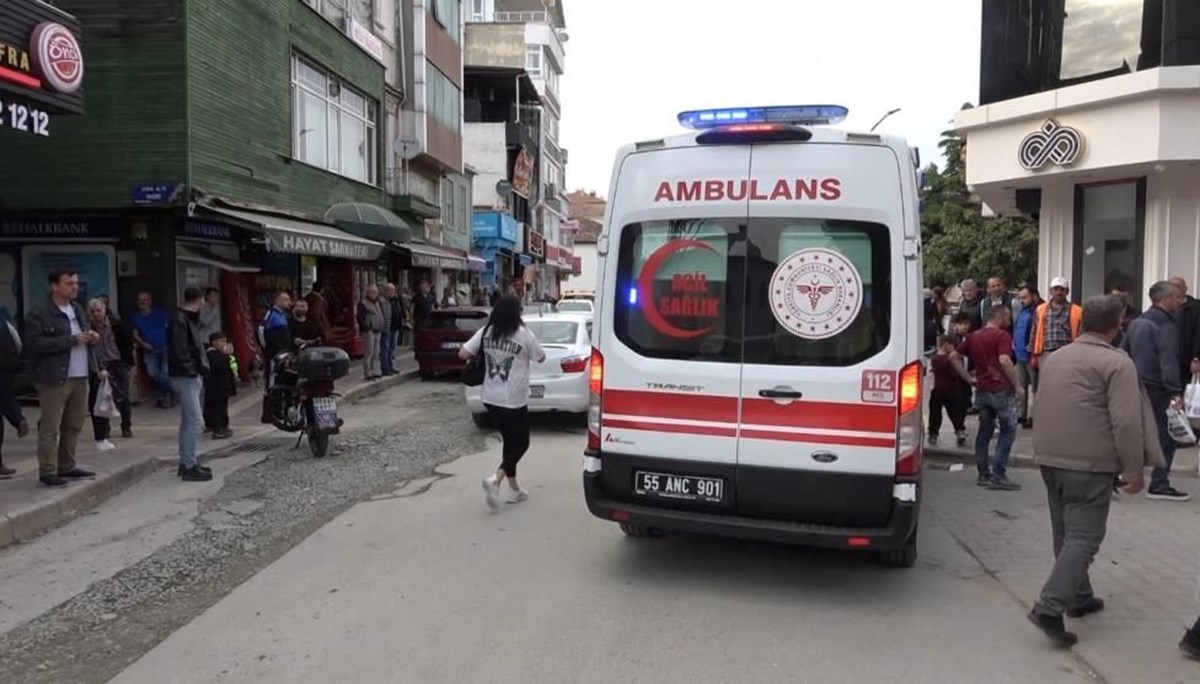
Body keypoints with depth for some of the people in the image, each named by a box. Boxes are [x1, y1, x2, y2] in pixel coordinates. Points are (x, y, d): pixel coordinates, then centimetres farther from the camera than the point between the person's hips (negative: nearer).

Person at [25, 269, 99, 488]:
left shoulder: (78, 310, 17)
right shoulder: (38, 314, -6)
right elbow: (35, 344, -17)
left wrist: (92, 338, 4)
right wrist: (72, 340, -18)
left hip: (79, 377, 7)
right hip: (54, 378, -7)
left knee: (74, 425, 11)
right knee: (50, 427, -4)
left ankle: (66, 467, 21)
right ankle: (47, 471, 2)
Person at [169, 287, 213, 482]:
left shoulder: (189, 319, 16)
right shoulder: (179, 320, -14)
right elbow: (180, 351, -21)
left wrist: (200, 368, 6)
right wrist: (192, 370, -19)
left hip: (192, 376, 11)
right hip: (186, 376, -11)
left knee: (188, 421, 15)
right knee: (194, 421, -10)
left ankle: (186, 462, 23)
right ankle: (189, 467, -6)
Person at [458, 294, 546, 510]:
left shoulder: (486, 332, 0)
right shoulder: (524, 335, -11)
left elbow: (463, 353, -3)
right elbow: (540, 358, 3)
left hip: (491, 399, 5)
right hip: (514, 400, -5)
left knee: (510, 441, 19)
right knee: (521, 443, 8)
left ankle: (514, 489, 23)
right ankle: (495, 478, -13)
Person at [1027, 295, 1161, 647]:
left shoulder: (1056, 358, 14)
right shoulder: (1117, 363, -10)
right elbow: (1126, 423, -16)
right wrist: (1134, 470, -8)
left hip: (1049, 459, 7)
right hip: (1090, 464, -7)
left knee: (1066, 534, 18)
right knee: (1083, 538, -5)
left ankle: (1079, 598, 29)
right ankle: (1049, 607, -13)